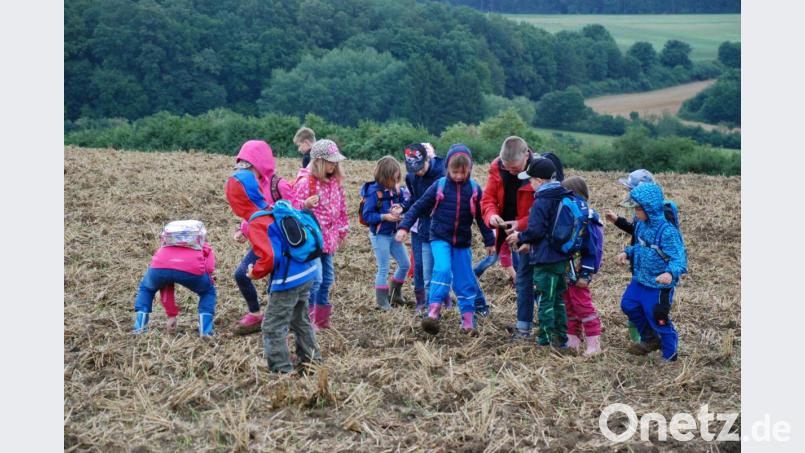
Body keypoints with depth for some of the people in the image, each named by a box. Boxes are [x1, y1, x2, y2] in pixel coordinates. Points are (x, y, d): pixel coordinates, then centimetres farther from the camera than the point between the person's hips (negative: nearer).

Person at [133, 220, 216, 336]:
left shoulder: (164, 248, 44)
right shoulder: (206, 248, 39)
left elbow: (165, 287, 44)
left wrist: (171, 315, 49)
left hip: (160, 267, 2)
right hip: (192, 269, -2)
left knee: (146, 288, 37)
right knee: (208, 291, 31)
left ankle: (139, 328, 25)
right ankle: (205, 331, 17)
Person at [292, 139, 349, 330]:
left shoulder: (334, 182, 9)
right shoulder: (305, 182, -14)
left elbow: (341, 208, 18)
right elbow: (294, 209, -12)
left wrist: (341, 232, 18)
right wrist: (306, 205, -31)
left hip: (328, 239, 8)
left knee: (327, 278, 13)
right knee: (315, 278, -11)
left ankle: (321, 319, 25)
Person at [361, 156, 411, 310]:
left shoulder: (396, 190, 0)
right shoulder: (374, 192, -18)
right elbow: (366, 215, -18)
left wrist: (401, 208, -17)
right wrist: (385, 217, -26)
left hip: (394, 234, 7)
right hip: (380, 235, -7)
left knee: (405, 264, 13)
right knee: (383, 269, 1)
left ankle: (395, 292, 33)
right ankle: (382, 301, 14)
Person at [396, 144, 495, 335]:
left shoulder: (474, 190, 0)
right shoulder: (439, 186, -5)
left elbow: (482, 217, 8)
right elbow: (418, 207, -1)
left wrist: (489, 241, 11)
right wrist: (404, 227, -9)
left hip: (462, 242, 2)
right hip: (440, 239, -2)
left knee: (465, 280, 5)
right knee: (442, 270, -25)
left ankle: (468, 319, 14)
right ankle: (433, 312, -25)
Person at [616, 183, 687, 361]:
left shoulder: (667, 232, -27)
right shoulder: (642, 225, -1)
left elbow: (679, 258, -32)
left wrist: (671, 273, -50)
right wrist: (628, 252, 2)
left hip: (659, 287, -9)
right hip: (640, 281, 9)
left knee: (659, 321, 3)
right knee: (628, 305, 20)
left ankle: (670, 355, 25)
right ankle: (650, 339, 38)